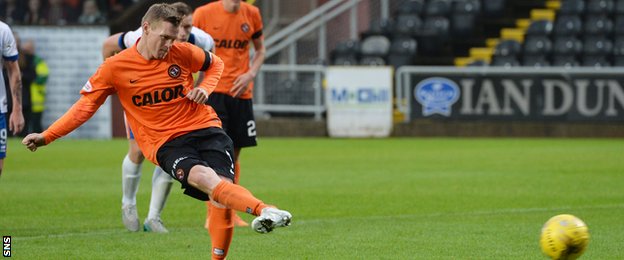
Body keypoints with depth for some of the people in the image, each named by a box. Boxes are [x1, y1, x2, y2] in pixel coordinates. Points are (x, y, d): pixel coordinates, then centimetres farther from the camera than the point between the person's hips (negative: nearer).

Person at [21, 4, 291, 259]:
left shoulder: (181, 52, 3)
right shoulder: (115, 67, -1)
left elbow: (215, 63, 22)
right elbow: (85, 106, 6)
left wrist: (204, 89, 1)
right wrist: (46, 137, 0)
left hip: (204, 128, 2)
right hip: (166, 143, -2)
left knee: (221, 189, -21)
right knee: (204, 177, -33)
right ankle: (264, 210, -54)